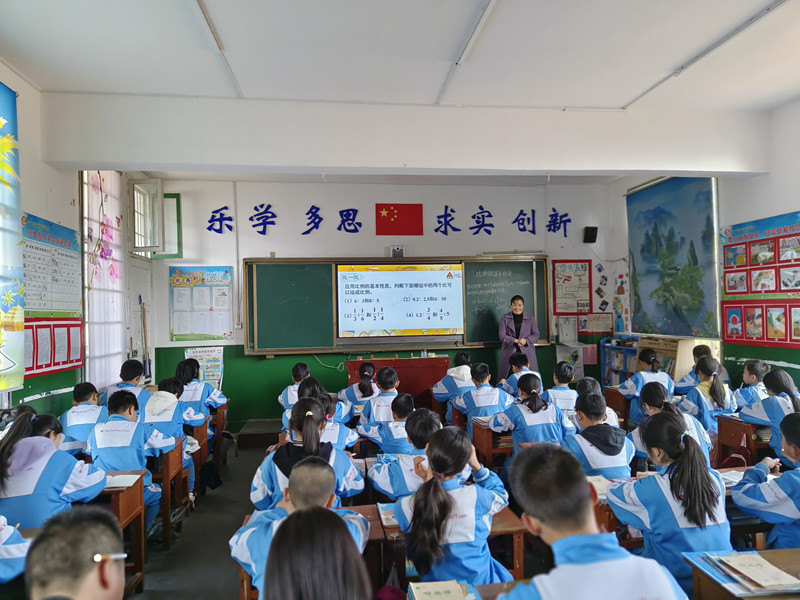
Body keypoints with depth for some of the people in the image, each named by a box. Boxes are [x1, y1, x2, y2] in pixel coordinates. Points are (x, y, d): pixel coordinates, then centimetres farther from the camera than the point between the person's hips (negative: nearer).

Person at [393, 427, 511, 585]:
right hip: (478, 581, -2)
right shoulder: (475, 496, -24)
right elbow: (501, 496, 1)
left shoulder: (403, 506, -21)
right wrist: (476, 465, -2)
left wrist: (426, 482, -1)